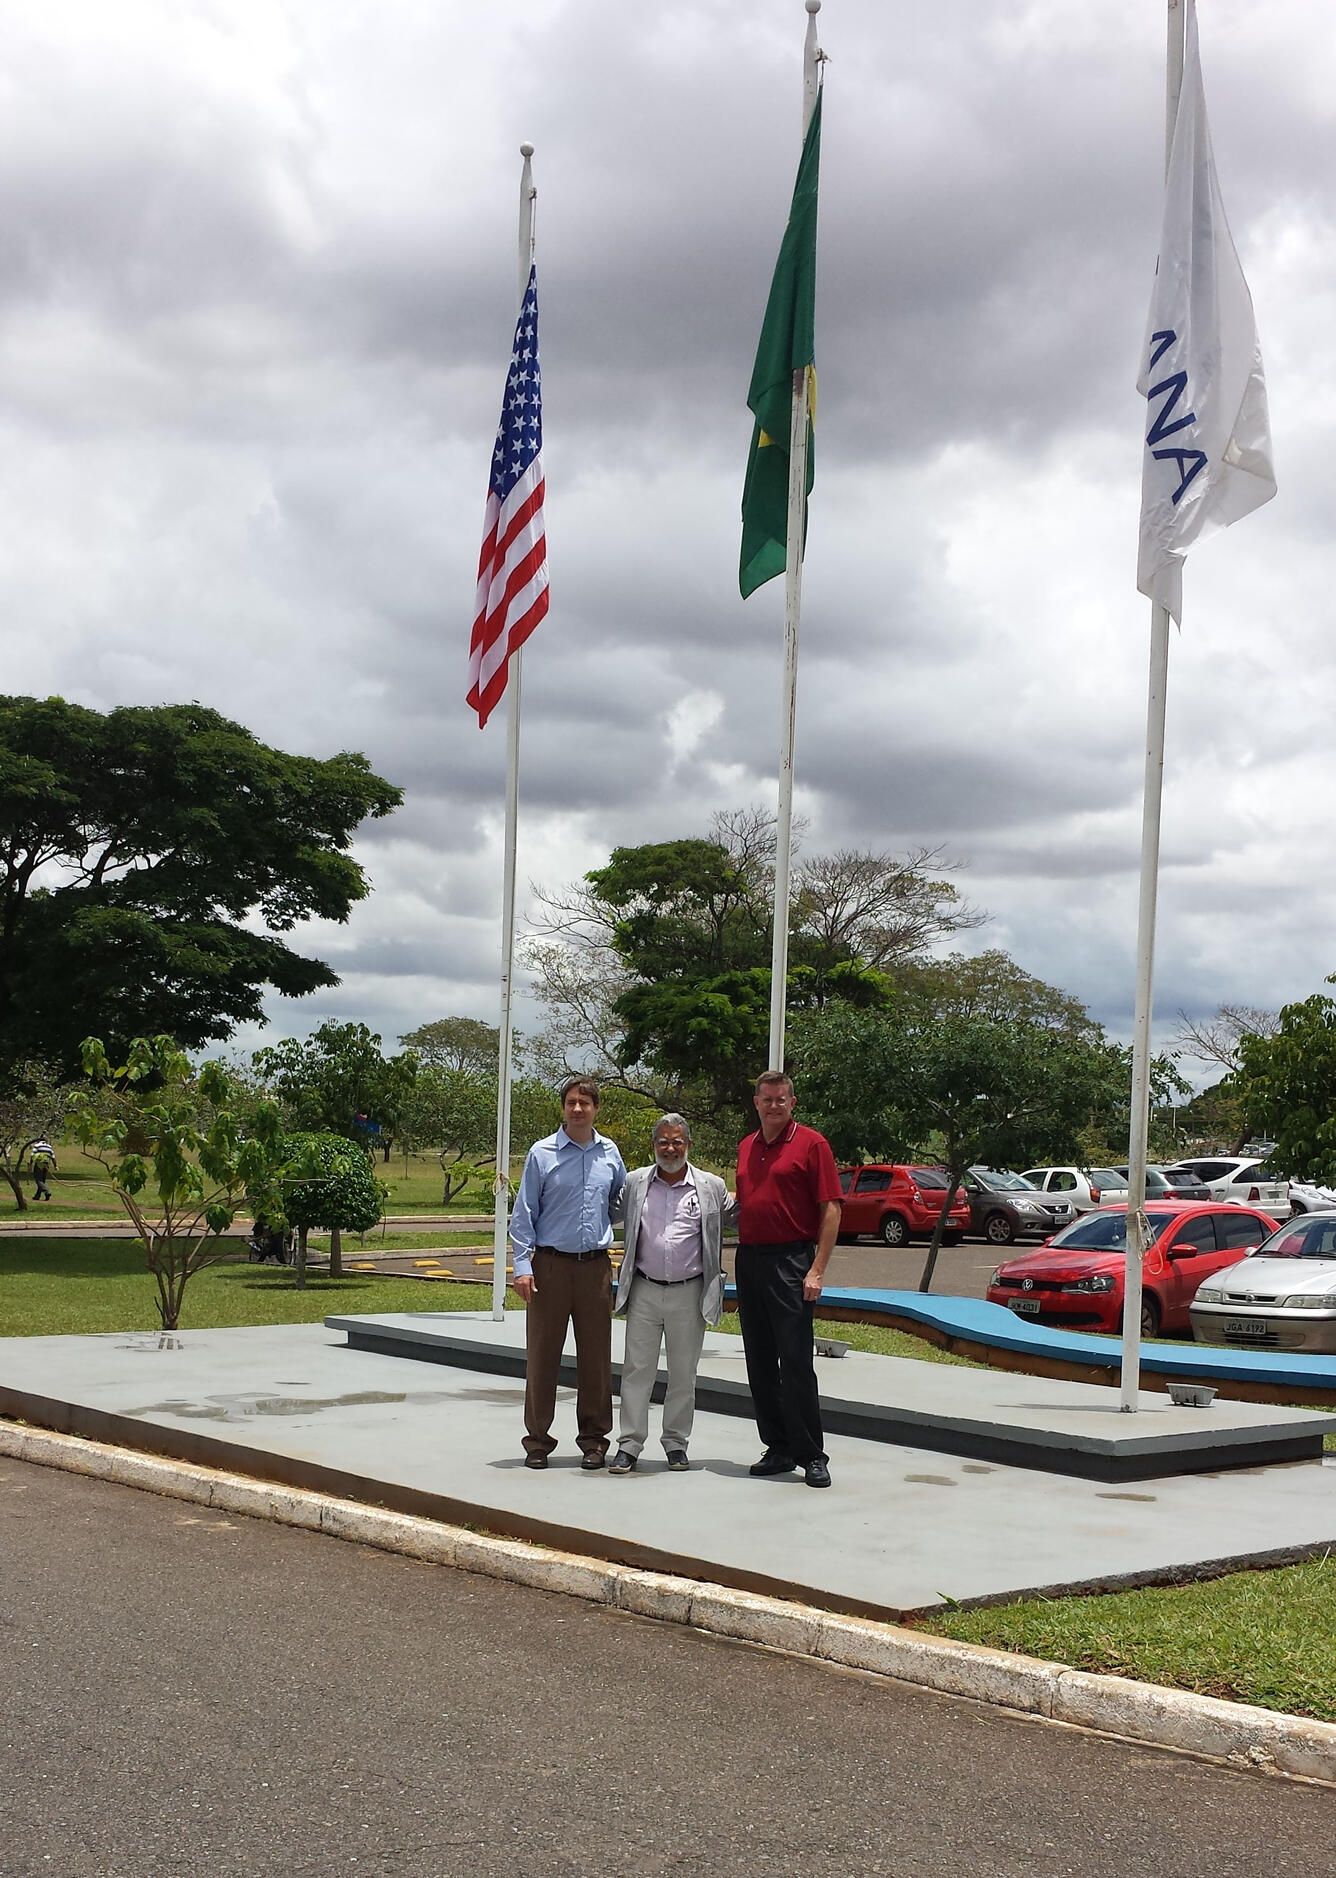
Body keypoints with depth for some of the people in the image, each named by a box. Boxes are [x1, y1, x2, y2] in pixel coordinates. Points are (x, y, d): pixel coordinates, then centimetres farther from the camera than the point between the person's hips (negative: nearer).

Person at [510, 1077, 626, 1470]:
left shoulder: (610, 1154, 8)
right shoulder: (542, 1153, 0)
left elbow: (622, 1202, 23)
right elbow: (523, 1214, 0)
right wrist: (523, 1266, -8)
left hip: (596, 1266, 3)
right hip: (551, 1265, -2)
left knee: (596, 1356, 5)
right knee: (542, 1356, 0)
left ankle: (594, 1439, 15)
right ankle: (537, 1441, 9)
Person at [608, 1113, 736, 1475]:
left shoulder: (712, 1187, 4)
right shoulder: (635, 1183, 7)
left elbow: (731, 1217, 16)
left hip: (689, 1294, 0)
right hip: (644, 1292, 1)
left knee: (683, 1374, 7)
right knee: (637, 1369, 1)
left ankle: (676, 1443, 19)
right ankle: (629, 1444, 8)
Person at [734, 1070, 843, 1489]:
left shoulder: (811, 1144, -4)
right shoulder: (746, 1148, 15)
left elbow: (831, 1209, -8)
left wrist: (818, 1269, -15)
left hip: (790, 1261, -7)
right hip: (748, 1260, 7)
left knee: (796, 1361, -8)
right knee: (760, 1364, 8)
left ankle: (811, 1455, -2)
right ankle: (779, 1449, 17)